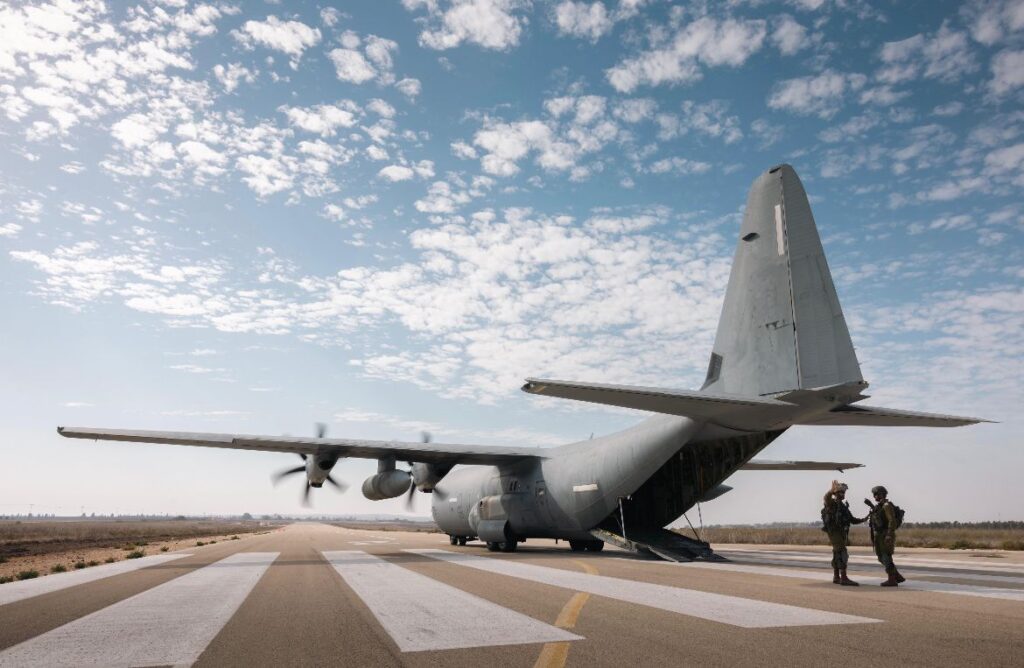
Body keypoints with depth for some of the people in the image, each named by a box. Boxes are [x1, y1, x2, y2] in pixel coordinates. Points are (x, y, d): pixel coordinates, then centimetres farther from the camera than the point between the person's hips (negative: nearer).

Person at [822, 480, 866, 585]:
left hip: (841, 533, 9)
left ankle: (836, 577, 20)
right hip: (835, 532, -9)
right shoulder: (831, 503, -8)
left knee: (837, 555, 13)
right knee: (842, 555, -13)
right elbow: (826, 498, -33)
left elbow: (852, 519, 17)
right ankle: (844, 578, -15)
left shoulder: (843, 506, 18)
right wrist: (832, 490, -50)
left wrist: (863, 519, 1)